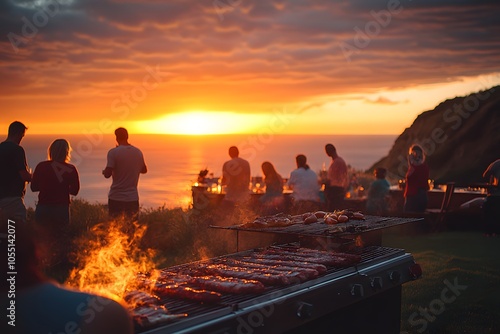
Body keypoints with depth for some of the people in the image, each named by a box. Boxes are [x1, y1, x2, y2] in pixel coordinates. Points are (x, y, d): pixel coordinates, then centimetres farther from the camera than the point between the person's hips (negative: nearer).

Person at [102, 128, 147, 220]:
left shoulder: (113, 152, -11)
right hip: (133, 197, 4)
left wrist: (104, 172, 7)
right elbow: (144, 170, 19)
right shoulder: (138, 152, 4)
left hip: (116, 198, -4)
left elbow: (107, 174, -15)